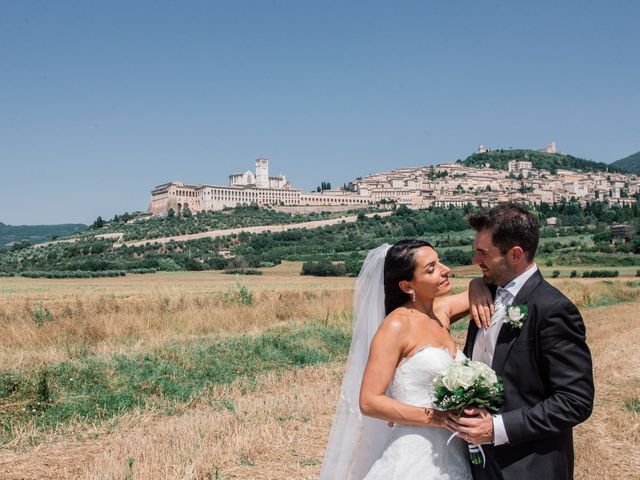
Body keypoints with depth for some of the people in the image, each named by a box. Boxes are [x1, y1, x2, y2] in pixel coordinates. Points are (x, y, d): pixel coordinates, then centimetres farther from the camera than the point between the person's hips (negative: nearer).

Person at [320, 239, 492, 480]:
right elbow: (369, 402, -17)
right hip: (415, 457, -7)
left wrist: (477, 287, -6)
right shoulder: (396, 325, -14)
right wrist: (438, 418, -20)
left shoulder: (441, 311, 4)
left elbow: (492, 284, 17)